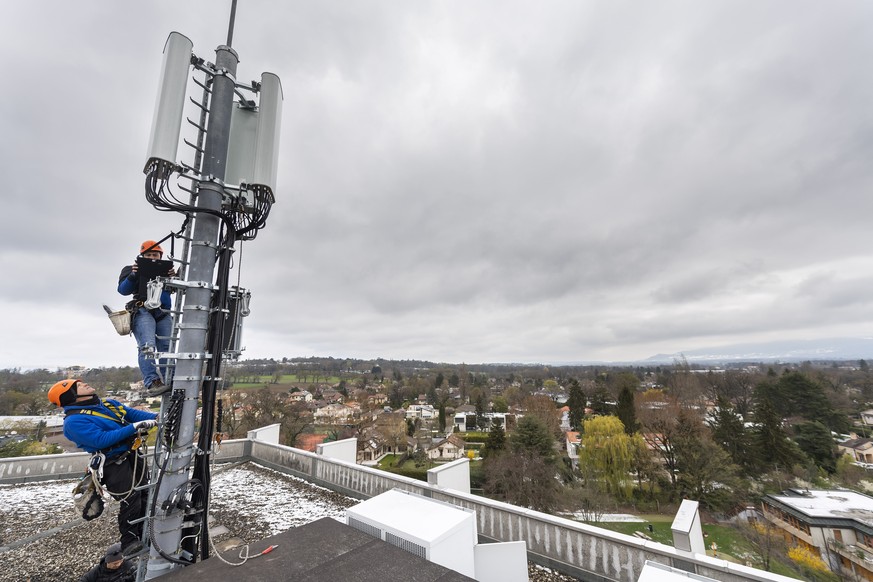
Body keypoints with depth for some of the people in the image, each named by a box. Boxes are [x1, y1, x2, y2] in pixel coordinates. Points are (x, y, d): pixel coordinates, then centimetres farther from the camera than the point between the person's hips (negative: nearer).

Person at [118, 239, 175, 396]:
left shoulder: (166, 269, 21)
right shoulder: (133, 269, 14)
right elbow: (123, 290, 4)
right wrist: (133, 275, -13)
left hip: (163, 313, 3)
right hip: (143, 311, -3)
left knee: (167, 347, -2)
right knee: (147, 346, -19)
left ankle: (169, 381, -1)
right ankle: (151, 382, -27)